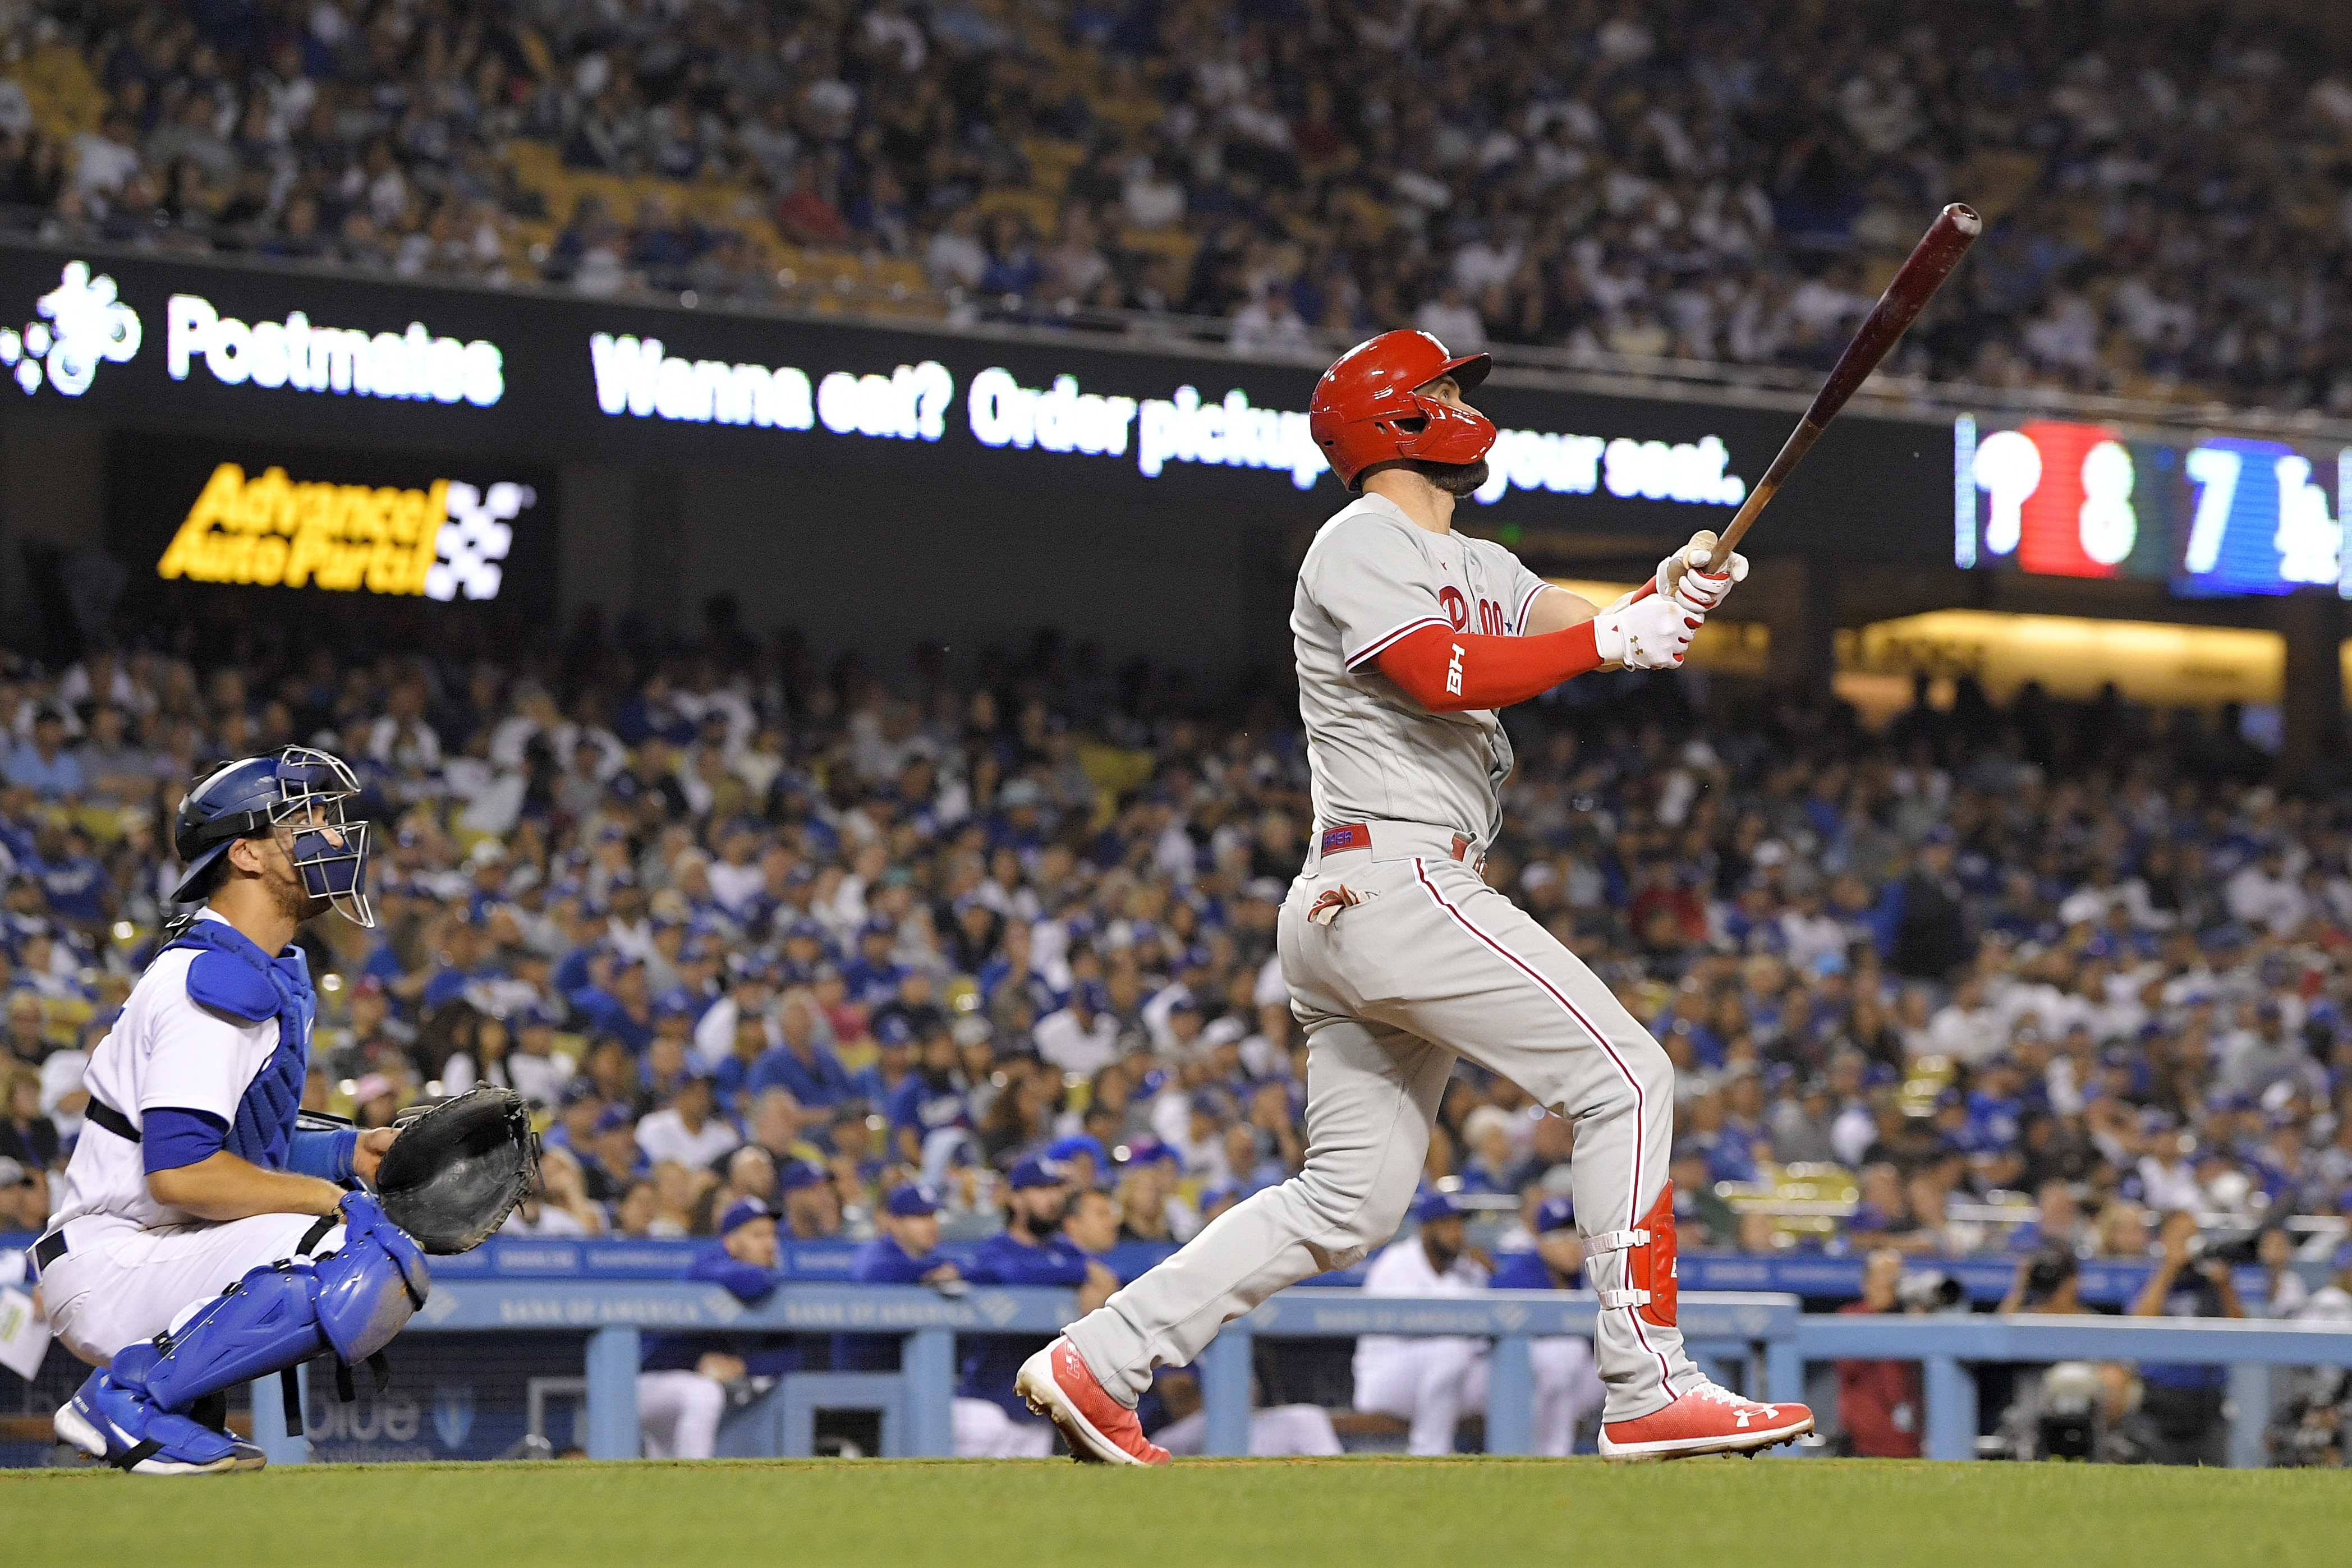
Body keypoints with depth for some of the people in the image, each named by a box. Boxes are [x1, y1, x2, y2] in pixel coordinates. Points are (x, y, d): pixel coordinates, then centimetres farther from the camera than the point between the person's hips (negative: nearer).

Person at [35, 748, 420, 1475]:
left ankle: (186, 1395, 11)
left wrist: (349, 1152, 6)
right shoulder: (215, 982, -17)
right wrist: (333, 1196, -19)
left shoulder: (273, 977, 15)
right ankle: (125, 1397, -17)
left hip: (165, 1247, 10)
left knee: (399, 1264, 16)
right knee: (364, 1266, -28)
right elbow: (179, 1172, -26)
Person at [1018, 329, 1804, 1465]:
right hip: (1396, 884, -10)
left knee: (1351, 1200, 9)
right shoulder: (1362, 543, -4)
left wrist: (1671, 594, -8)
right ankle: (1648, 1393, -15)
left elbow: (1596, 627, 12)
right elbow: (1448, 676, -19)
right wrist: (1613, 640, -18)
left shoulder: (1473, 567, 25)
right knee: (1625, 1076, -11)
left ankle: (1098, 1363, 7)